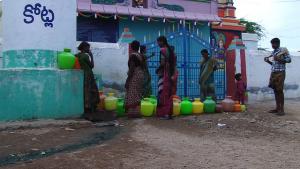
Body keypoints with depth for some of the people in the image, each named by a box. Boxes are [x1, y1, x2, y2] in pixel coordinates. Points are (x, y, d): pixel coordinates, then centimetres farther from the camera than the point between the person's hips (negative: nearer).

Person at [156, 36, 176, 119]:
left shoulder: (163, 50, -11)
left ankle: (165, 113, -4)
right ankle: (169, 113, 15)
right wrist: (172, 72, 17)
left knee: (163, 94, -5)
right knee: (168, 94, 11)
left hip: (164, 75, -8)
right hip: (170, 74, 8)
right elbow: (174, 63, 15)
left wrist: (157, 69, -3)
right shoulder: (170, 50, 14)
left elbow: (162, 63, -19)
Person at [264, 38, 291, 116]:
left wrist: (279, 59, -19)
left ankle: (282, 109, -6)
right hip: (273, 73, 7)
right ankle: (277, 108, 12)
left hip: (280, 73, -7)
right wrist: (268, 61, 4)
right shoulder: (273, 52, 17)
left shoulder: (283, 50, -3)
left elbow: (289, 59, -8)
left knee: (280, 90, -8)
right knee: (275, 90, 6)